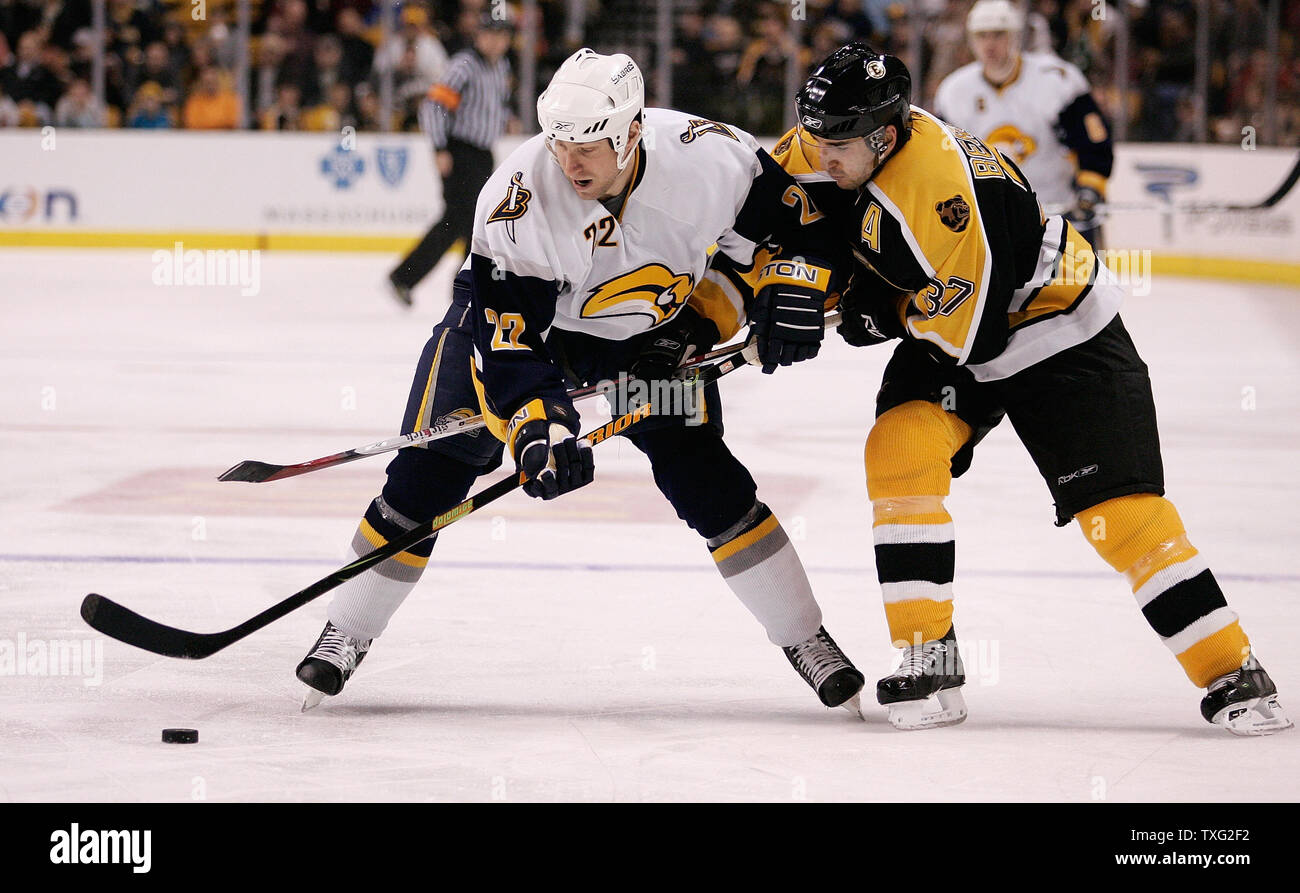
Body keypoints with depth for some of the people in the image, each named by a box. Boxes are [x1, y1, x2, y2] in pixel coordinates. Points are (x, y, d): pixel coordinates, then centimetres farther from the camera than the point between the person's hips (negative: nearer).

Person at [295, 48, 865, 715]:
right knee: (431, 471, -8)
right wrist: (538, 426, -44)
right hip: (517, 312, -1)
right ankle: (347, 633, 8)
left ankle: (805, 639, 6)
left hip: (652, 333, 1)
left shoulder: (705, 154, -28)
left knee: (704, 478, -9)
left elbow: (786, 212, -8)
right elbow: (506, 339, -33)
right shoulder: (521, 195, -34)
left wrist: (790, 295, -20)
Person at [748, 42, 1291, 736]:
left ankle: (1232, 675, -5)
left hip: (1059, 331, -7)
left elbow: (969, 329, -32)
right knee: (900, 451, -18)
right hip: (943, 336, 7)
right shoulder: (846, 139, -11)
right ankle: (927, 658, -12)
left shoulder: (942, 185, -35)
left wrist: (879, 312, -17)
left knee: (1117, 505, -12)